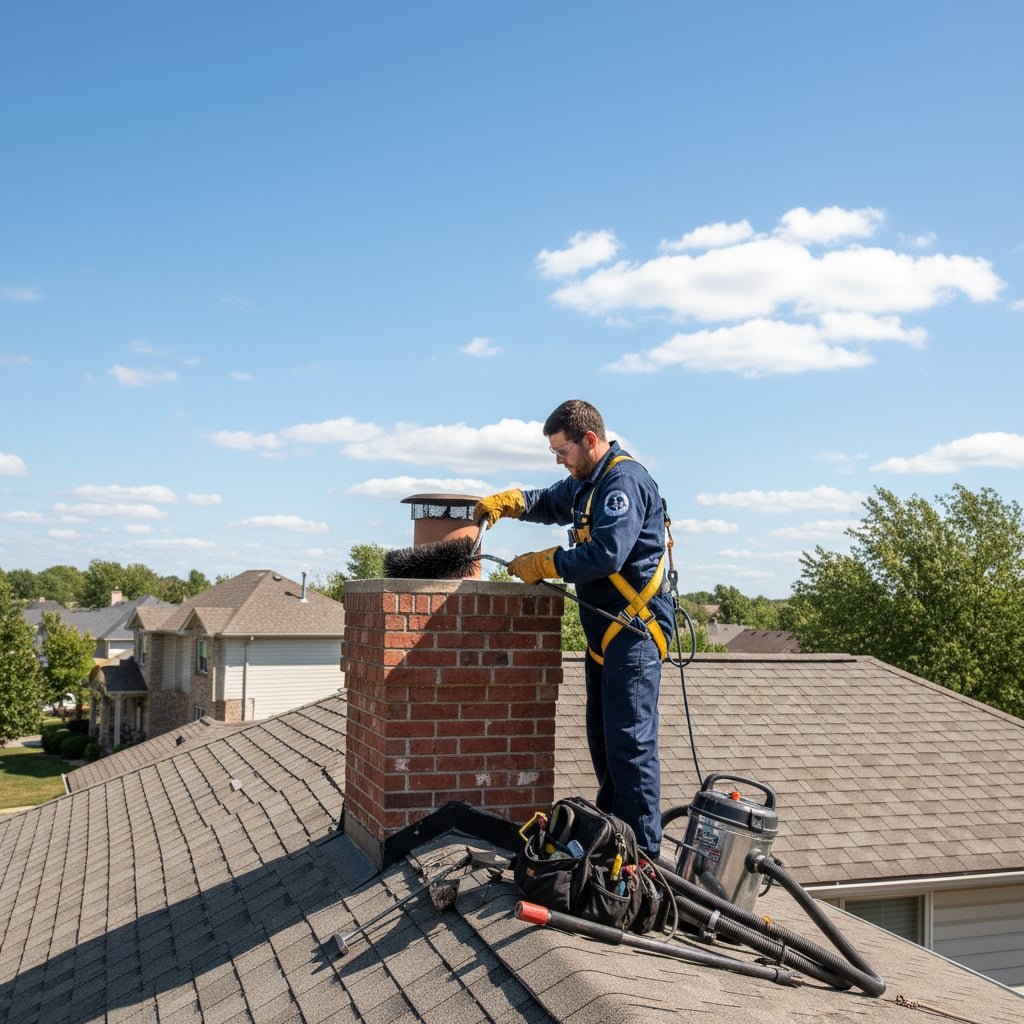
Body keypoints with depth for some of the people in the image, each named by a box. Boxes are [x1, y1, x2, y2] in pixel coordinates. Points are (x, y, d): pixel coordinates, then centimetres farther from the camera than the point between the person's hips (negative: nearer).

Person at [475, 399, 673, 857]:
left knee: (631, 743, -9)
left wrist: (542, 564, -14)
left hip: (634, 633, -11)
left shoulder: (625, 480, -17)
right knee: (603, 740, 16)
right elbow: (550, 502, 33)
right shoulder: (587, 483, 16)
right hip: (605, 633, 11)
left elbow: (606, 555, -26)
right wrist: (507, 502, 12)